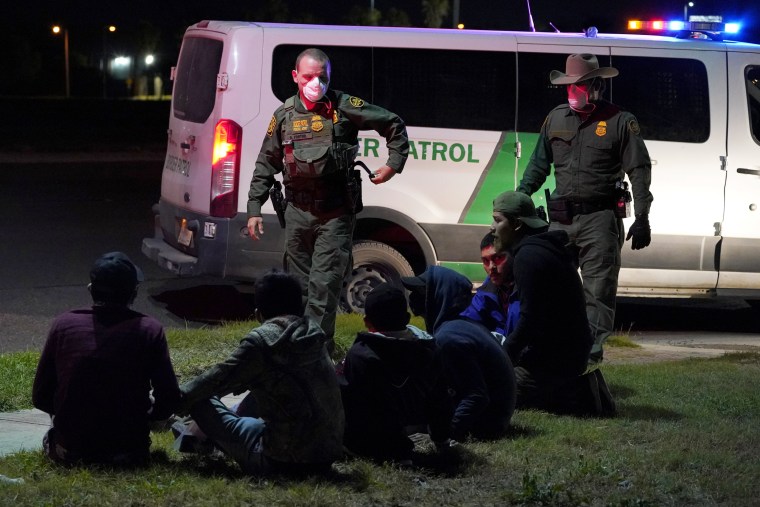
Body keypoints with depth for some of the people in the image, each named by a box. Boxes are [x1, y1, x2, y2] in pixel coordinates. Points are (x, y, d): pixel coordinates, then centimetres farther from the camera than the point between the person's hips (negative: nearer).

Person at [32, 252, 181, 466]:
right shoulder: (149, 330, -8)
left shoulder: (63, 325, -5)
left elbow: (40, 398, 1)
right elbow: (169, 400, -6)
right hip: (127, 451, -1)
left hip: (70, 449, 1)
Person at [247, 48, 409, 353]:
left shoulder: (344, 107, -1)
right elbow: (265, 165, 14)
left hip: (335, 212, -4)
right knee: (298, 281, 10)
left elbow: (393, 125, 7)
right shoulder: (284, 116, 8)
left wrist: (394, 164, 1)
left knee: (325, 282, -10)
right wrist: (254, 208, 9)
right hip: (298, 211, 4)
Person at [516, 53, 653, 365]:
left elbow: (639, 172, -3)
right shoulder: (556, 118, 12)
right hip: (562, 218, 5)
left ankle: (593, 346, -4)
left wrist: (642, 219, -9)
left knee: (598, 288, -5)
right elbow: (539, 163, 22)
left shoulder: (620, 122, -2)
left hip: (599, 218, -5)